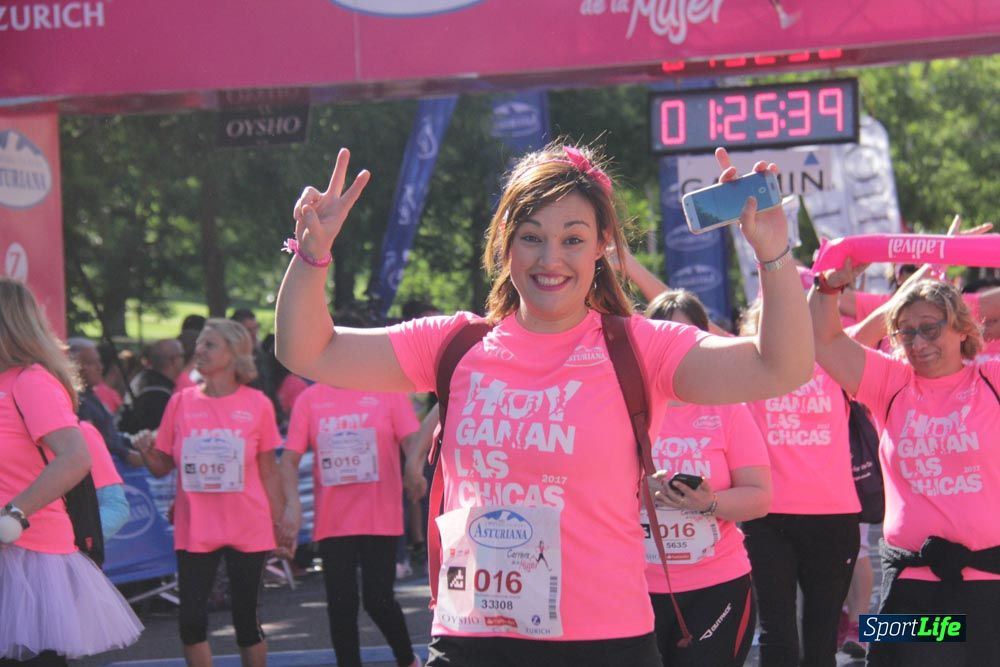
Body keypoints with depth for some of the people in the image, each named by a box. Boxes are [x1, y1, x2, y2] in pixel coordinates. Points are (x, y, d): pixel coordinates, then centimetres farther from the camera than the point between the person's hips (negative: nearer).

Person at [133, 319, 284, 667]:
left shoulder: (257, 404, -2)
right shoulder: (181, 402, 2)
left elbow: (269, 470, 4)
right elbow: (162, 467, 8)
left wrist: (280, 523, 3)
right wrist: (147, 452, -13)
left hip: (248, 530, -2)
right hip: (195, 530, 2)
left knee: (246, 619, 6)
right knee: (192, 621, -2)